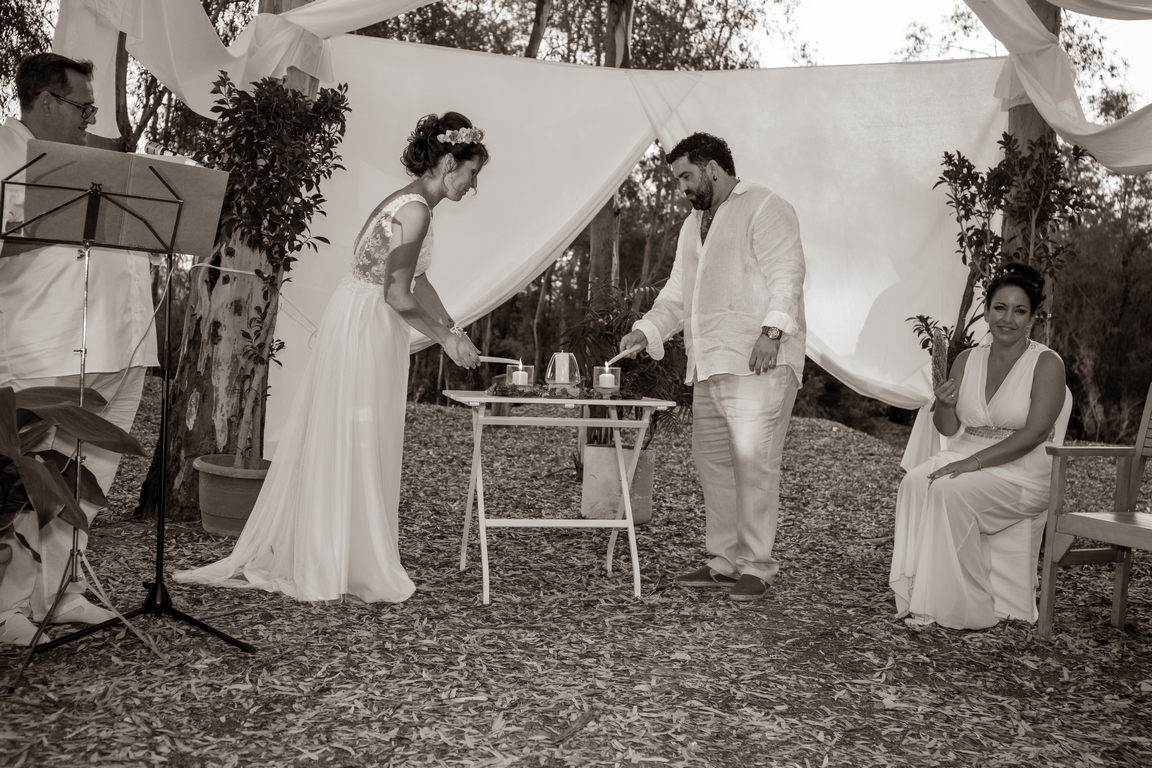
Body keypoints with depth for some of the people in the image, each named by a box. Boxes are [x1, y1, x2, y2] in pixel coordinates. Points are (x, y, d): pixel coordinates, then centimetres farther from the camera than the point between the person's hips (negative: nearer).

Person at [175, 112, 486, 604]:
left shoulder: (410, 202, 12)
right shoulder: (415, 210, -19)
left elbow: (415, 280, 20)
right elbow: (399, 297, -22)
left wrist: (454, 328, 19)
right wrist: (447, 339, -11)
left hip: (363, 328, 10)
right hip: (365, 328, -10)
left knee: (327, 444, 14)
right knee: (354, 447, 0)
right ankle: (355, 573, 12)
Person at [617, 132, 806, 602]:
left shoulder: (764, 208, -1)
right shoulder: (694, 224, 25)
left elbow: (786, 273, -11)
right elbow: (677, 293, 25)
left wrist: (772, 330, -22)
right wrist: (647, 330, 10)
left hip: (758, 362, -8)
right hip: (709, 365, 9)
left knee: (753, 460, -11)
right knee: (712, 460, 7)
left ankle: (757, 567, -5)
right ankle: (724, 561, 15)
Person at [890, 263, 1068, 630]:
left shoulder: (1046, 363, -4)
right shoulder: (967, 359, 12)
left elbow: (1035, 432, -15)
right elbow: (949, 429, 12)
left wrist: (976, 462, -24)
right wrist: (944, 404, -13)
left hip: (1021, 472, -5)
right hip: (965, 459, 5)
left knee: (951, 491, -32)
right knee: (914, 482, -26)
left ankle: (960, 608, -20)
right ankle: (919, 597, -25)